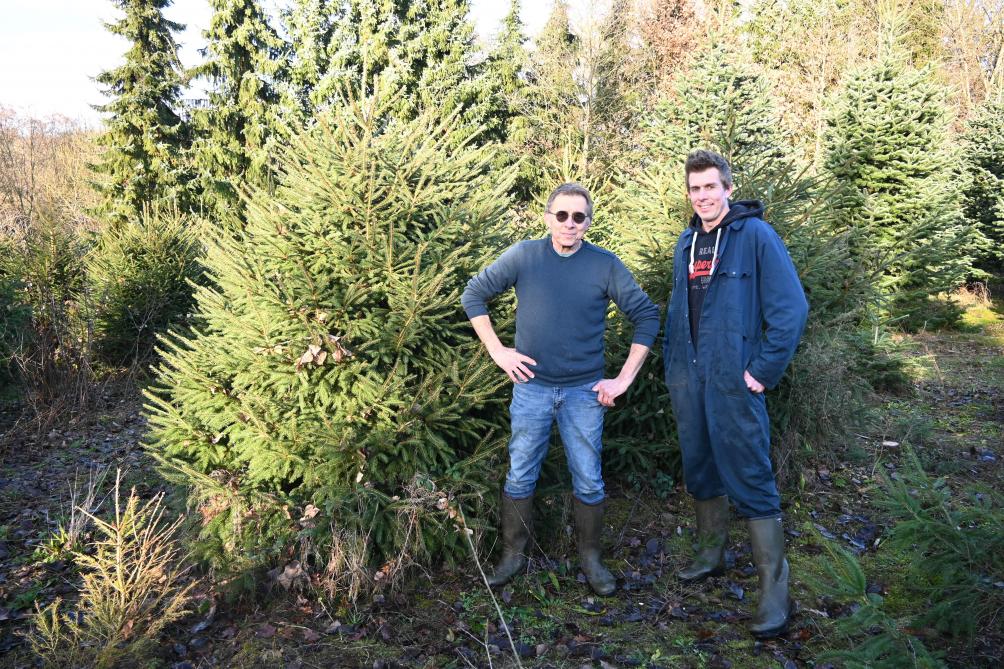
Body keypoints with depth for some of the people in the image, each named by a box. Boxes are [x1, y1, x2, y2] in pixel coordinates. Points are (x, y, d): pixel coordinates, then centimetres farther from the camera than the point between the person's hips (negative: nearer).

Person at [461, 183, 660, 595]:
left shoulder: (605, 265, -5)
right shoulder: (523, 256, -5)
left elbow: (647, 316, 0)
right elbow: (473, 295, 4)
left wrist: (625, 378, -4)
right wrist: (497, 351, -3)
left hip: (585, 391, 0)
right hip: (531, 387, 0)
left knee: (589, 482, 8)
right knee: (520, 478, 9)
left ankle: (590, 558, 27)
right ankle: (513, 554, 26)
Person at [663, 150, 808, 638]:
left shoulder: (755, 235, -8)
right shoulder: (687, 243, 12)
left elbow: (790, 307, -12)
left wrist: (764, 371, -14)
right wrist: (672, 365, 13)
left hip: (733, 379, -6)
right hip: (687, 380, 7)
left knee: (750, 480, -4)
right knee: (700, 470, 16)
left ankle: (774, 589, 6)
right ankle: (711, 555, 34)